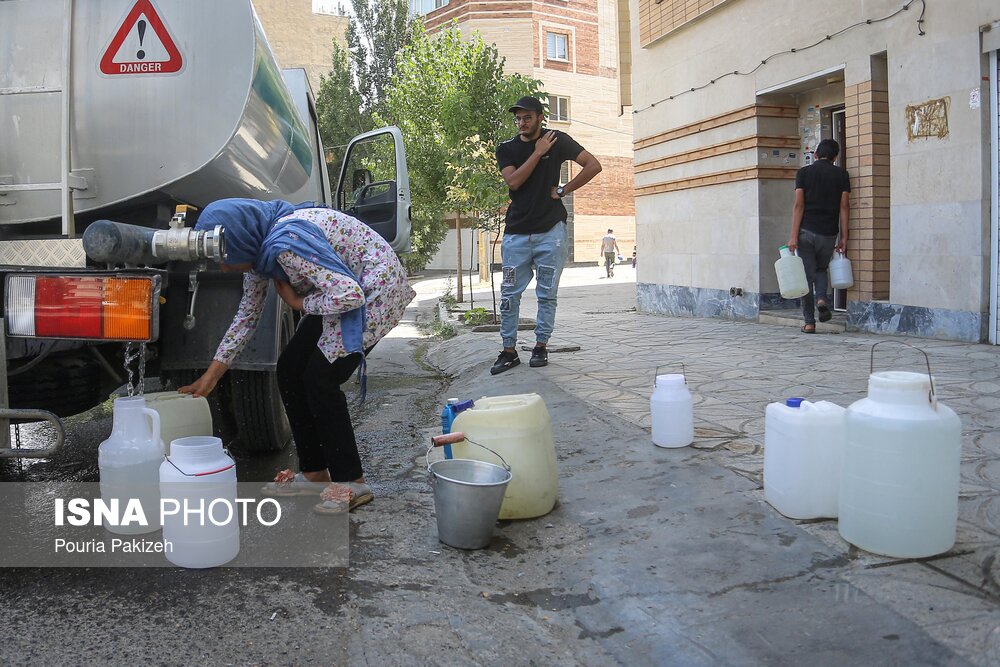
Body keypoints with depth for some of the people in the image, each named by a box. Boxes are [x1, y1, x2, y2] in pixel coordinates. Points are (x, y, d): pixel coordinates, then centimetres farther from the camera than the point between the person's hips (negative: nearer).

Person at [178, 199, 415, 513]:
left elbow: (350, 295, -34)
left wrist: (299, 303, -17)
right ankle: (314, 474, 15)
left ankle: (352, 483, -4)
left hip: (376, 288, -10)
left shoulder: (286, 243, -31)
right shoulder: (259, 250, 0)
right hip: (344, 288, 10)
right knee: (290, 369, 6)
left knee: (321, 377, -15)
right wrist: (212, 374, 12)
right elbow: (247, 315, 11)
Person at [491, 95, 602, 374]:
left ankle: (541, 347, 15)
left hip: (550, 230, -2)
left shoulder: (558, 140, 2)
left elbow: (593, 166, -2)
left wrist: (563, 190, -5)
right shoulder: (506, 149, 7)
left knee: (547, 294, 4)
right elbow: (513, 181, -10)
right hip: (516, 232, 2)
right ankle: (509, 351, 8)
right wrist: (538, 152, -10)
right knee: (509, 295, 0)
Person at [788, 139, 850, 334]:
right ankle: (821, 299, -7)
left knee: (807, 275, 4)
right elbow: (844, 206, 0)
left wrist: (793, 236, -9)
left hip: (806, 231, -2)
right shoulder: (841, 174, 6)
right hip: (828, 233, 2)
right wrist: (843, 237, 2)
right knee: (821, 269, 22)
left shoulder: (804, 172, 2)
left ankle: (809, 322, 3)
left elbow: (799, 205, -7)